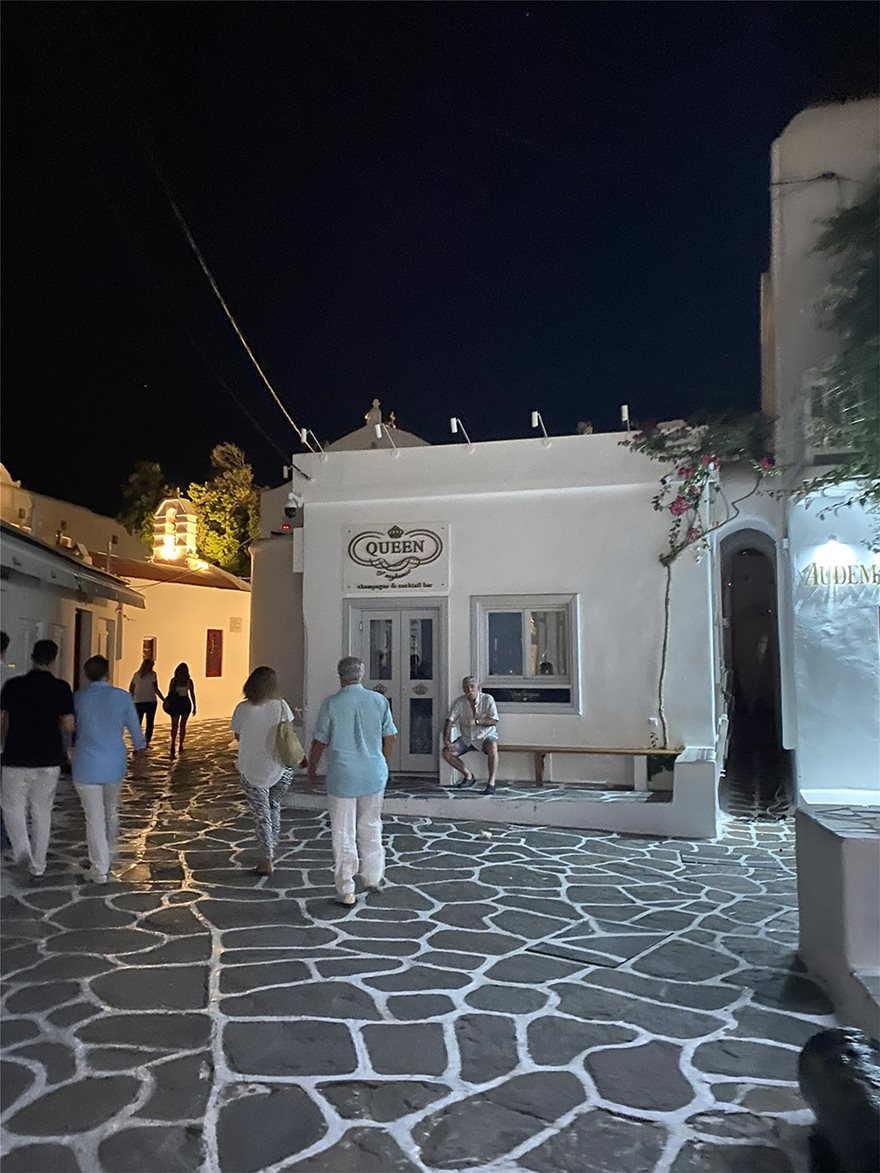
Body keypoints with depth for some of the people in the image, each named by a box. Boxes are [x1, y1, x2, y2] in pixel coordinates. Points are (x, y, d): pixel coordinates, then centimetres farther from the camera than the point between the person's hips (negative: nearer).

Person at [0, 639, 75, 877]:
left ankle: (21, 848, -9)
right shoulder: (61, 688, -8)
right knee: (42, 811, 14)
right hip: (48, 761, 1)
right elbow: (69, 727, -8)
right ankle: (38, 864, 20)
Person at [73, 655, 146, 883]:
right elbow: (135, 728, 3)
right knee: (111, 811, 22)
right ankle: (109, 855, 37)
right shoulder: (122, 697, -7)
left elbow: (72, 727, 9)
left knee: (94, 818, 5)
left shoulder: (78, 698, -6)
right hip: (114, 764, 1)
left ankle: (100, 870, 10)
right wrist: (139, 753, 20)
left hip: (86, 766, -1)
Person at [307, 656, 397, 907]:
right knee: (370, 827, 21)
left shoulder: (332, 703, -9)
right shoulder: (379, 700, -1)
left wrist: (311, 770, 10)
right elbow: (389, 737, 6)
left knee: (343, 834, 7)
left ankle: (346, 891, 13)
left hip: (342, 776, -3)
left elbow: (319, 742, -5)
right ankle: (373, 877, 30)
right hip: (373, 775, 3)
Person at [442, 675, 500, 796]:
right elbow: (450, 720, -9)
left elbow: (494, 721, -18)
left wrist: (476, 721, -30)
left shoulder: (487, 699, -13)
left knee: (492, 747, -38)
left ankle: (491, 782, -25)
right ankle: (469, 776, 7)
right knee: (447, 752, -13)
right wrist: (446, 739, -22)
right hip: (467, 738, 4)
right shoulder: (460, 702, -5)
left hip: (486, 736, -4)